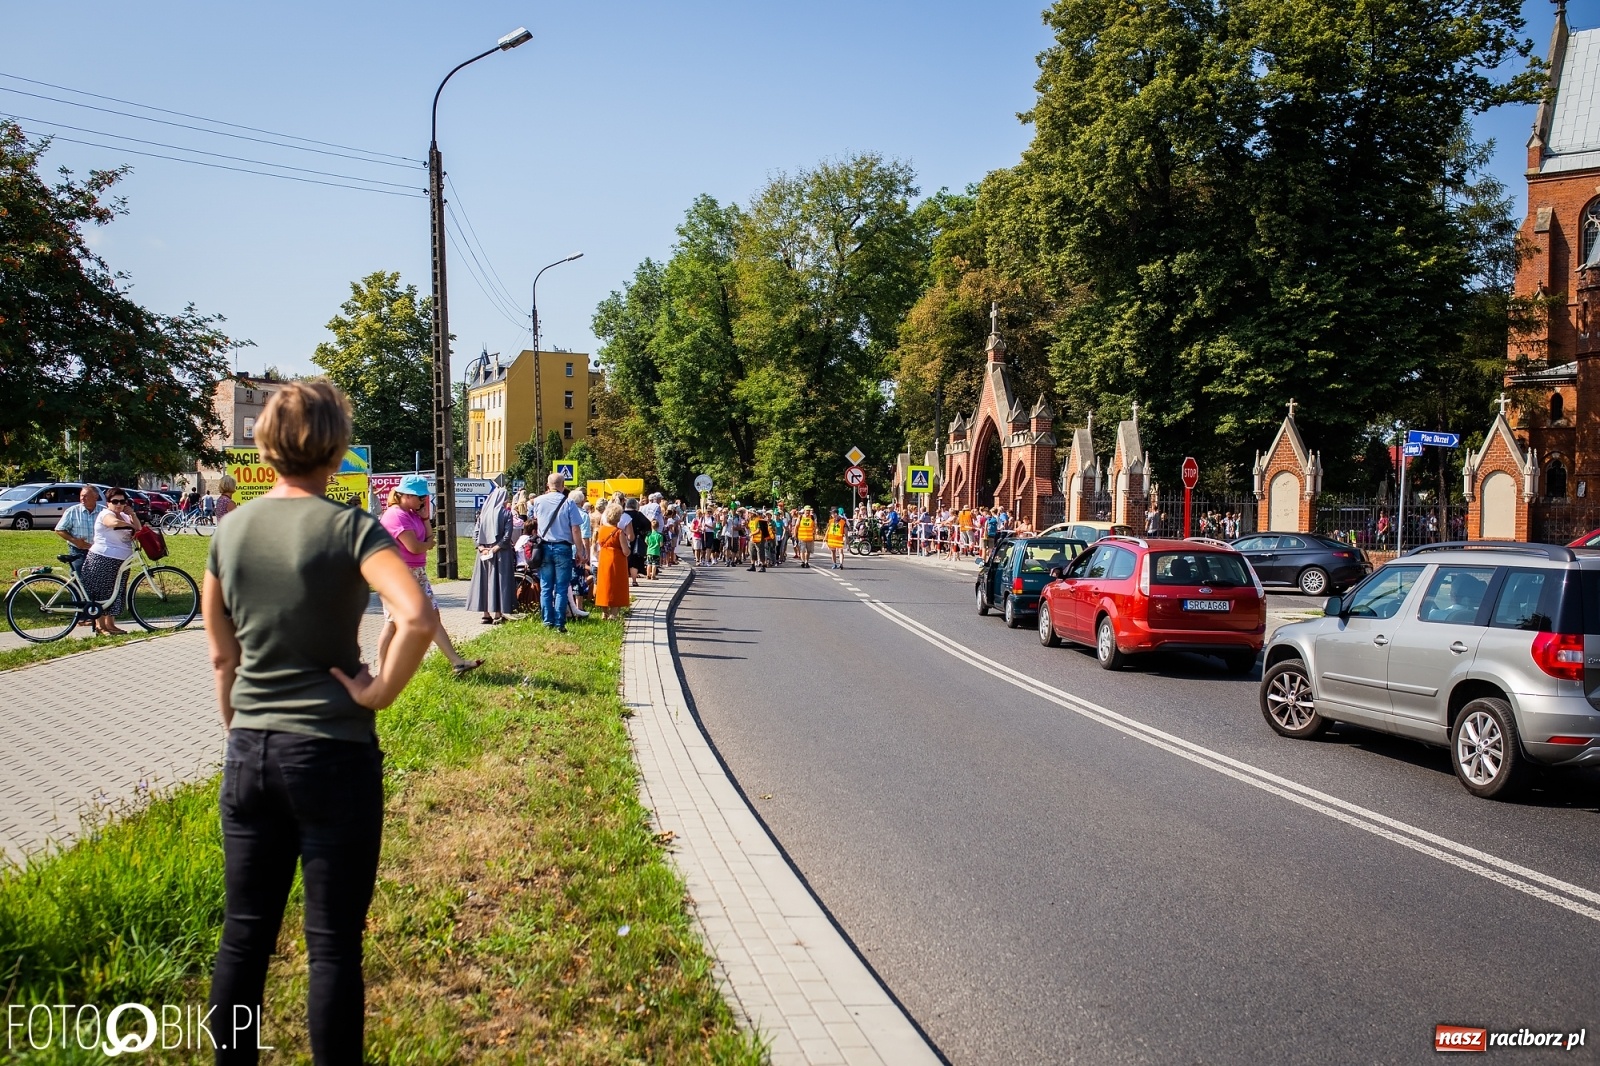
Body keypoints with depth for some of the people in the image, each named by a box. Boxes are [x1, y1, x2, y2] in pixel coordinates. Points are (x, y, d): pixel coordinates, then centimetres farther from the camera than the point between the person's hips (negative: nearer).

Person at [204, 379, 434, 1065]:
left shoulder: (231, 531, 3)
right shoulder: (350, 528, -13)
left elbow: (221, 655, 9)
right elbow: (418, 617, -29)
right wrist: (380, 691, -15)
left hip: (248, 753, 5)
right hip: (333, 752, -5)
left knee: (244, 934, 18)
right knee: (334, 945, 6)